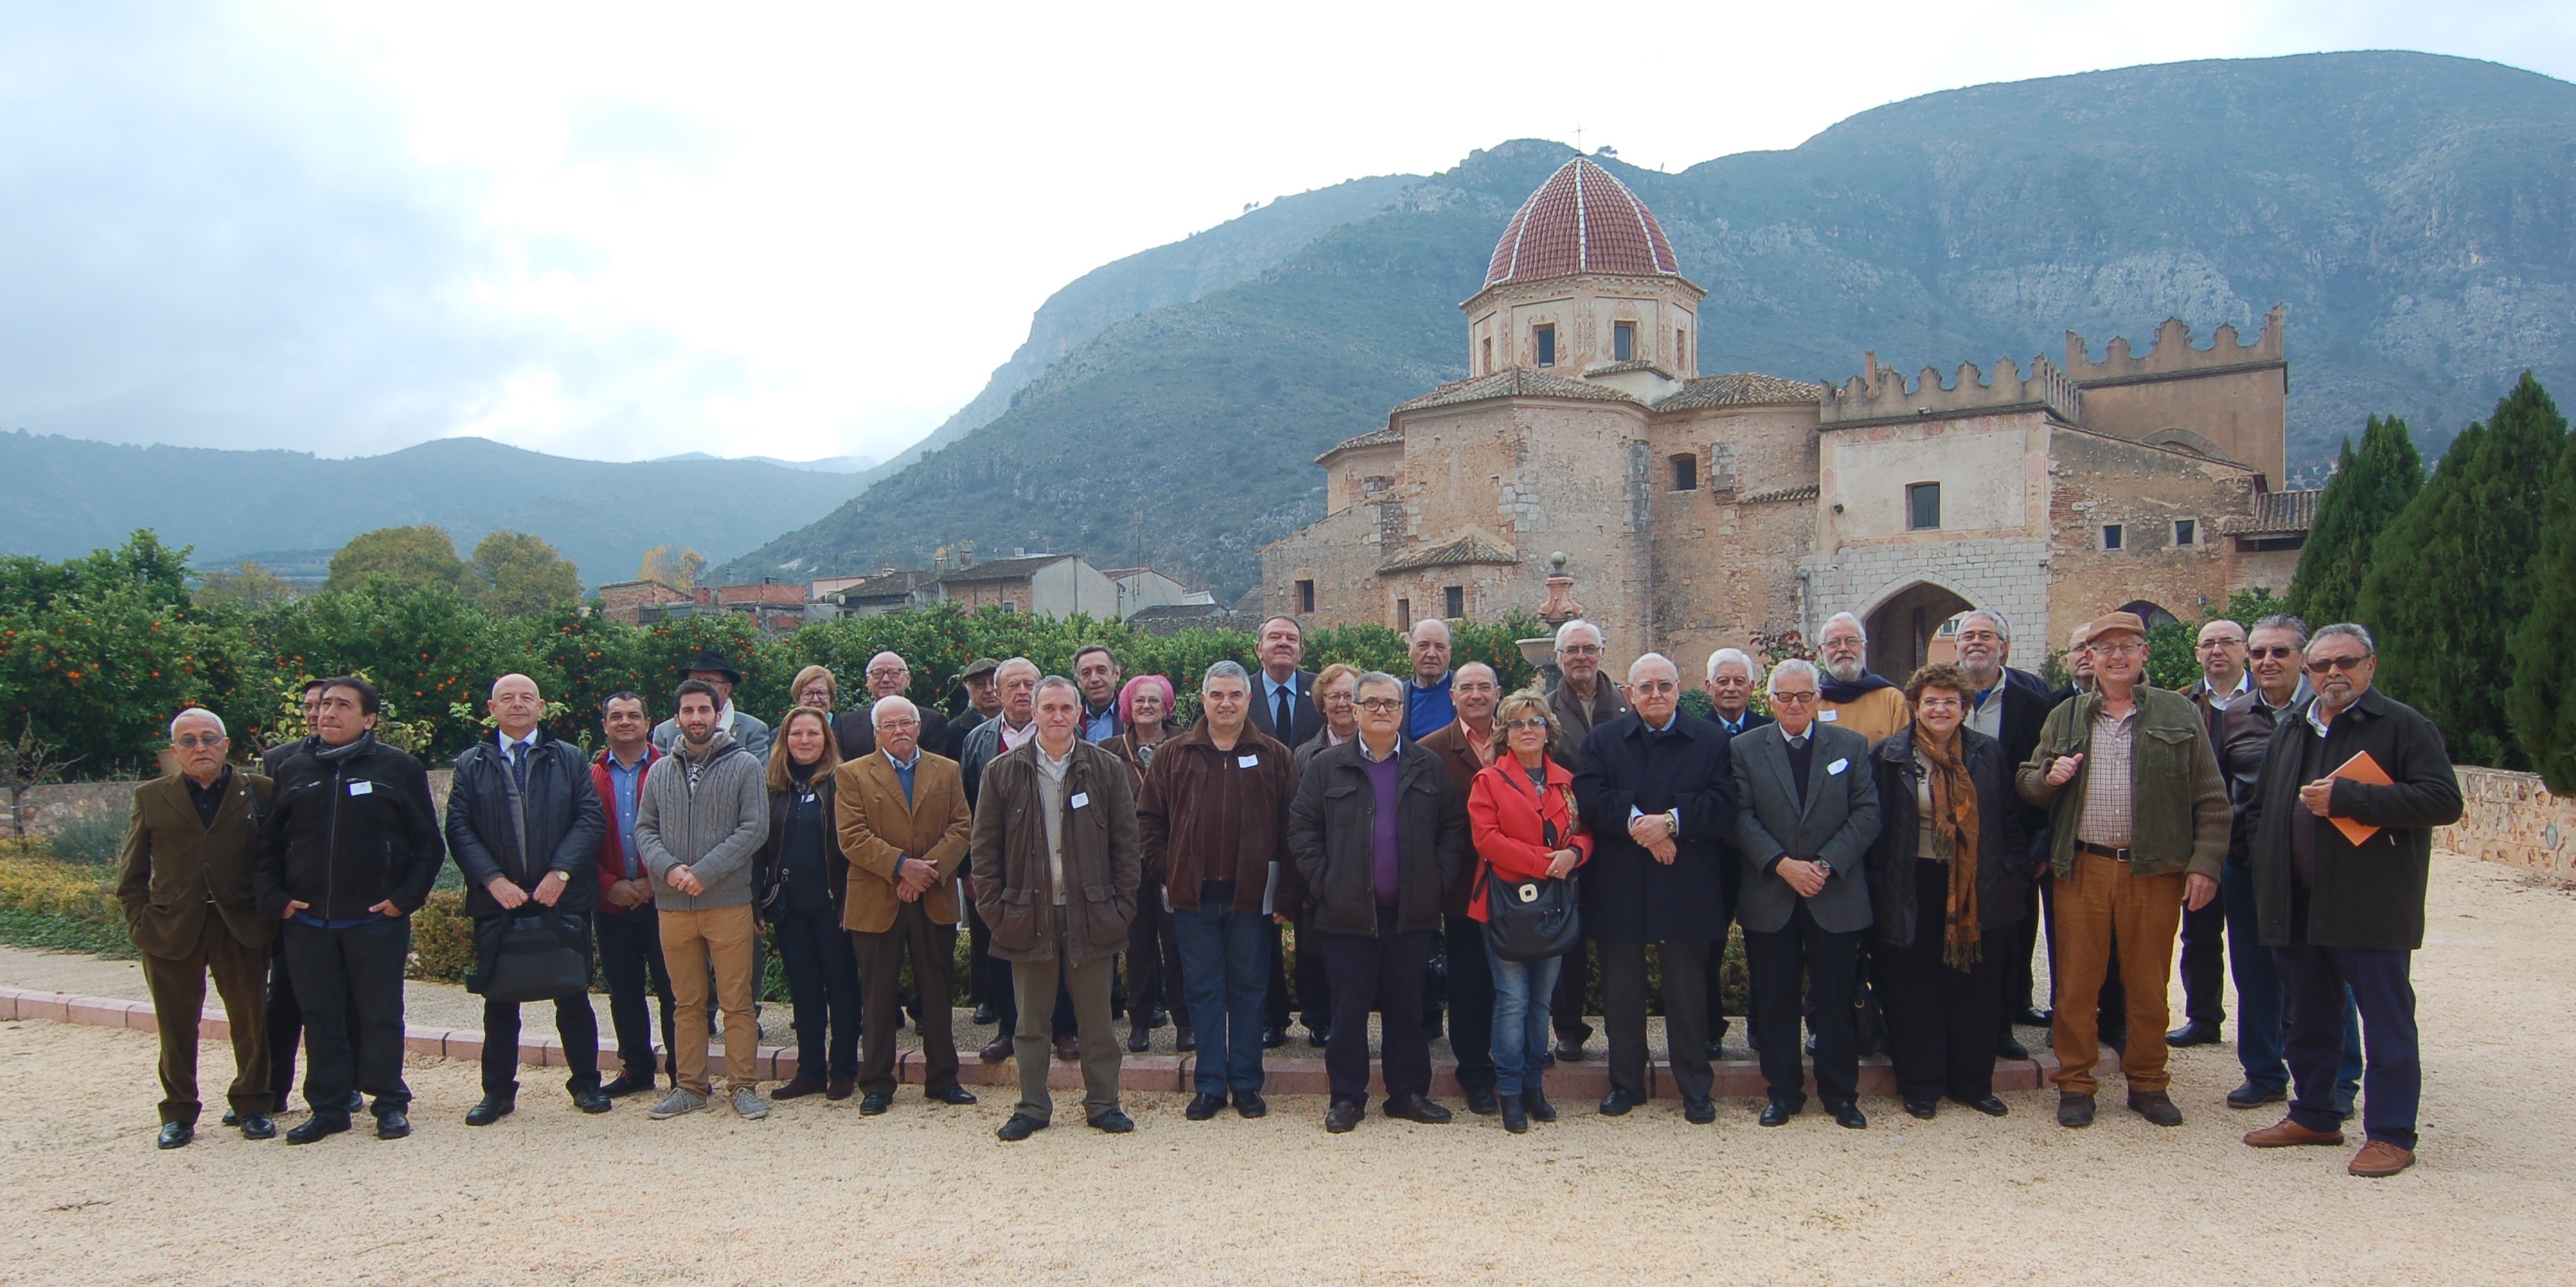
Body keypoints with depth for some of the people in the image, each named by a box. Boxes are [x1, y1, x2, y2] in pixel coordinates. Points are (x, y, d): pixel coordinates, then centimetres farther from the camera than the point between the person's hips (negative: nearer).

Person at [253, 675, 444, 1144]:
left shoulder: (399, 768, 0)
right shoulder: (293, 770, 9)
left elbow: (429, 844, 1)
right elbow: (267, 844, 13)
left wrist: (405, 898, -7)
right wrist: (275, 899, 2)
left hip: (377, 920, -3)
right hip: (307, 922, 3)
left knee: (381, 1016, 3)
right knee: (320, 1018, 8)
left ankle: (390, 1104, 14)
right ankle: (328, 1107, 19)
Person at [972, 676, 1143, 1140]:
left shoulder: (1107, 770, 3)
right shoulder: (1004, 772, 3)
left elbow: (1126, 843, 4)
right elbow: (985, 846, 4)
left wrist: (1121, 906, -2)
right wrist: (994, 906, -3)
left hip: (1090, 912, 0)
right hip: (1028, 913, 1)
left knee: (1096, 1019, 7)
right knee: (1030, 1021, 9)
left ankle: (1102, 1103, 18)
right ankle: (1032, 1107, 20)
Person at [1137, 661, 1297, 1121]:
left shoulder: (1273, 756, 3)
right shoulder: (1174, 755, 5)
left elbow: (1292, 829, 1)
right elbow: (1148, 819, 7)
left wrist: (1285, 892, -4)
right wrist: (1166, 873, -1)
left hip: (1251, 894, -1)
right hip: (1194, 895, 1)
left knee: (1248, 989, 8)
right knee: (1202, 991, 7)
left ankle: (1246, 1084, 18)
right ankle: (1210, 1085, 16)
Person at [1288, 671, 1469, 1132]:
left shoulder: (1429, 768, 8)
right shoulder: (1325, 767, 4)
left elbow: (1454, 828, 7)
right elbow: (1302, 829, 2)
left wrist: (1438, 881, -2)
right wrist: (1322, 882, -6)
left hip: (1412, 912, 1)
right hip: (1349, 911, -1)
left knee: (1406, 1008, 9)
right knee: (1348, 1009, 3)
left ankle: (1409, 1093, 19)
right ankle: (1347, 1097, 13)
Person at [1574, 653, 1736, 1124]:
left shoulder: (1710, 740, 4)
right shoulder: (1602, 741, 7)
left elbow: (1723, 805, -6)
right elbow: (1590, 799, -7)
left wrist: (1671, 821, -19)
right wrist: (1636, 823, -20)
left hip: (1686, 887, -1)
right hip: (1620, 887, 1)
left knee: (1687, 988, 5)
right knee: (1622, 987, 8)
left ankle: (1695, 1087, 16)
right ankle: (1625, 1082, 20)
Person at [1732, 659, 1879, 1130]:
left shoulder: (1851, 745, 6)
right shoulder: (1745, 749, 4)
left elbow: (1867, 814, -1)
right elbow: (1742, 817, -3)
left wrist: (1826, 865, -12)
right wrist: (1781, 864, -15)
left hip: (1836, 895, 0)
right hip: (1769, 897, 0)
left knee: (1836, 999, 6)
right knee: (1774, 1000, 5)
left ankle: (1840, 1094, 18)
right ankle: (1783, 1092, 17)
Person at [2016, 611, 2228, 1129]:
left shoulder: (2179, 714, 6)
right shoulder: (2064, 718, 11)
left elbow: (2210, 798, 4)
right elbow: (2026, 784, 15)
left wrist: (2205, 863, -4)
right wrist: (2047, 777, -8)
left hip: (2155, 871, -1)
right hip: (2082, 868, 1)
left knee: (2149, 982, 7)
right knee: (2076, 981, 3)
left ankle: (2147, 1082, 21)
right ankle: (2075, 1084, 13)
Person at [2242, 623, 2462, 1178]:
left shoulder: (2405, 726, -5)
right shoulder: (2291, 732, 16)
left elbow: (2443, 800, -17)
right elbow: (2262, 806, 26)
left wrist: (2346, 798, -21)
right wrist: (2267, 878, 15)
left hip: (2371, 907, -7)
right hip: (2297, 905, 7)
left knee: (2385, 1020, 1)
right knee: (2308, 1019, 15)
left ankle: (2391, 1134, 9)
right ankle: (2314, 1115, 28)